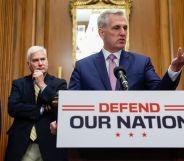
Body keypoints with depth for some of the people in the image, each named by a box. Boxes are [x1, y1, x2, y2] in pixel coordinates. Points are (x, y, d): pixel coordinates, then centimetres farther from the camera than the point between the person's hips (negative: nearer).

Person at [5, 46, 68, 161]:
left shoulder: (59, 83, 2)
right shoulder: (19, 83, 6)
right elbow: (12, 108, -8)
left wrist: (42, 84, -12)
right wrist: (42, 109, -12)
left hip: (50, 143, -1)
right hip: (22, 143, 1)